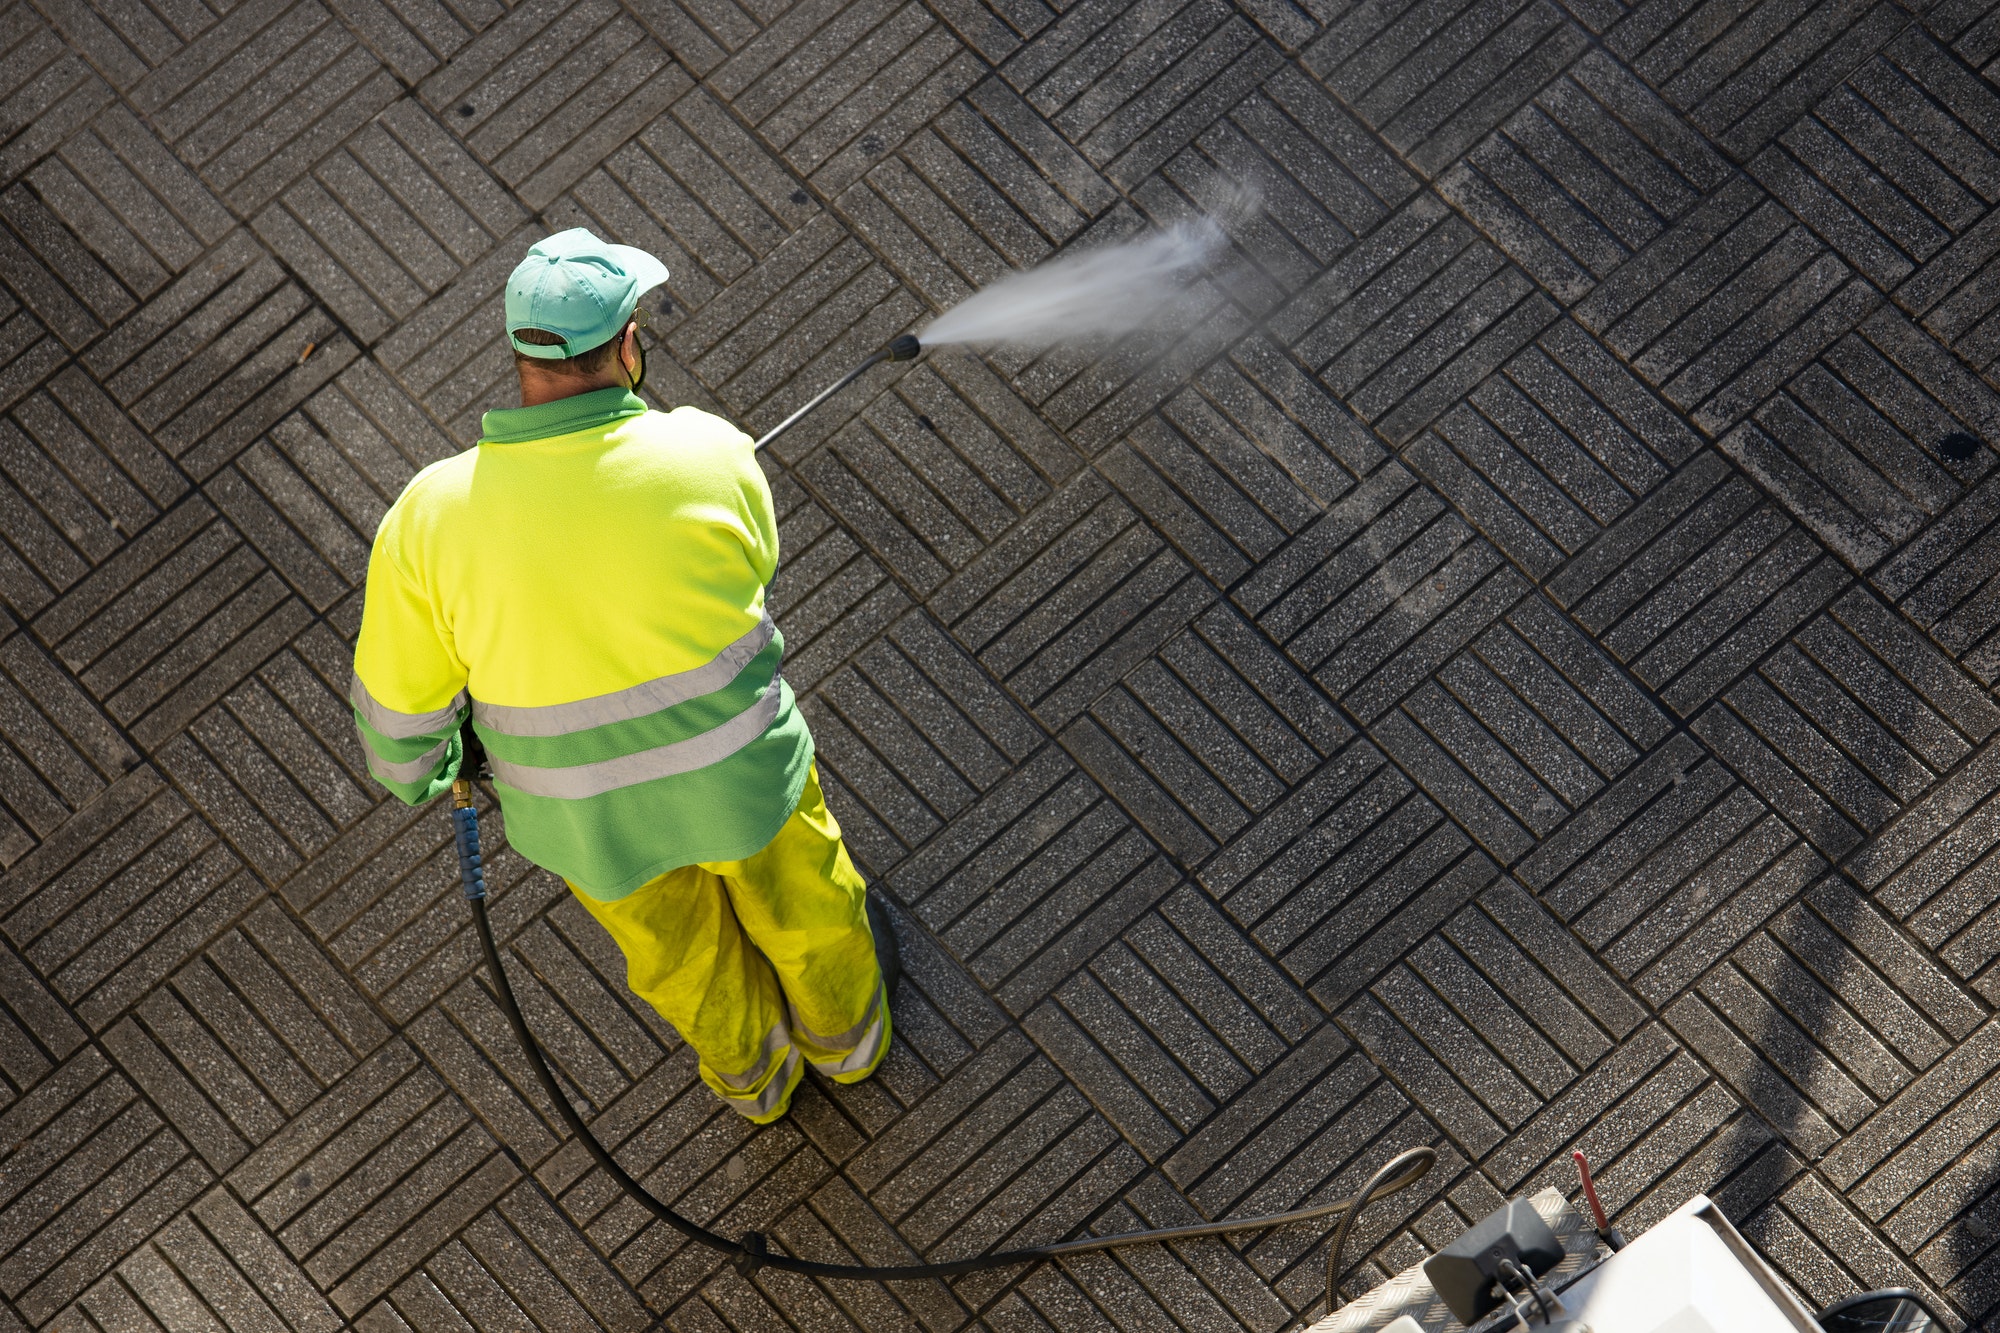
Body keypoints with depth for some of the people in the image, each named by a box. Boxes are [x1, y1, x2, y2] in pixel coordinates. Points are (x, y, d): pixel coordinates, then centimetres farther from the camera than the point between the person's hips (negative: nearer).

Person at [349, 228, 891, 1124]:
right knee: (794, 890, 33)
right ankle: (842, 1025, 63)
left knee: (674, 942, 32)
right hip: (734, 772, -1)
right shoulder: (709, 456, -27)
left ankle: (751, 1066, 62)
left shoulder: (430, 518, -26)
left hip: (583, 812, 1)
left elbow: (398, 705, -12)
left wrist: (417, 774, 10)